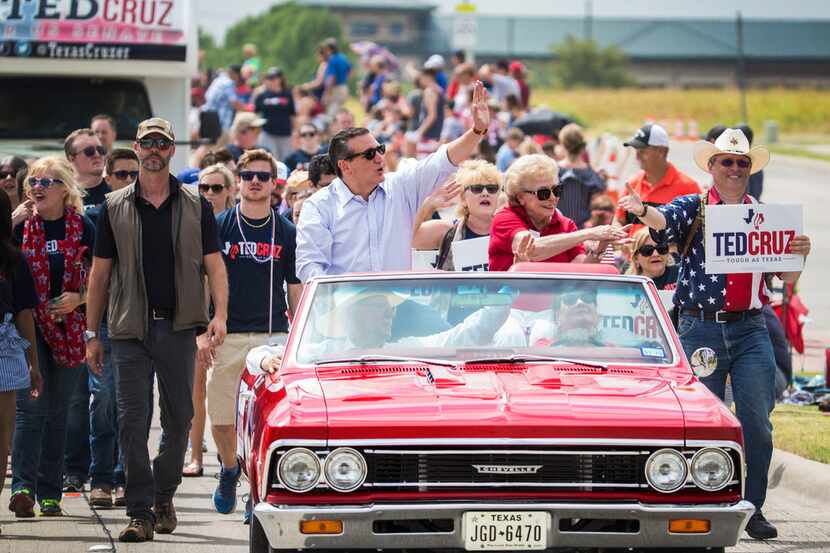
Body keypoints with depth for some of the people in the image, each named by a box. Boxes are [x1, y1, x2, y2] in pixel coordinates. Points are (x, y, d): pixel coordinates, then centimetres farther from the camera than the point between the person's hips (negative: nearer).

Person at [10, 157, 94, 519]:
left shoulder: (83, 228, 2)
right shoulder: (21, 227, 2)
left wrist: (79, 298, -10)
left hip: (69, 328, 1)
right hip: (29, 325, -1)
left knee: (58, 412, 7)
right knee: (30, 405, -14)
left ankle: (49, 493, 12)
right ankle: (23, 486, -21)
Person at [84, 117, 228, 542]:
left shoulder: (195, 207, 6)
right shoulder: (114, 208, 6)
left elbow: (214, 265, 4)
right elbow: (100, 273, 8)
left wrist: (219, 315, -12)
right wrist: (91, 334, 4)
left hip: (178, 327, 1)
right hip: (130, 330, 0)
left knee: (179, 418, 6)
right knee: (132, 421, -6)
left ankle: (164, 496, 25)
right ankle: (140, 512, -5)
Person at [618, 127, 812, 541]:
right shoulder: (694, 208, 4)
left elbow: (786, 278, 11)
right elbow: (664, 219, -19)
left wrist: (799, 254, -12)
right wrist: (642, 211, -42)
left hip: (750, 331, 2)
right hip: (701, 330, -2)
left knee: (757, 422, -4)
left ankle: (752, 508, 6)